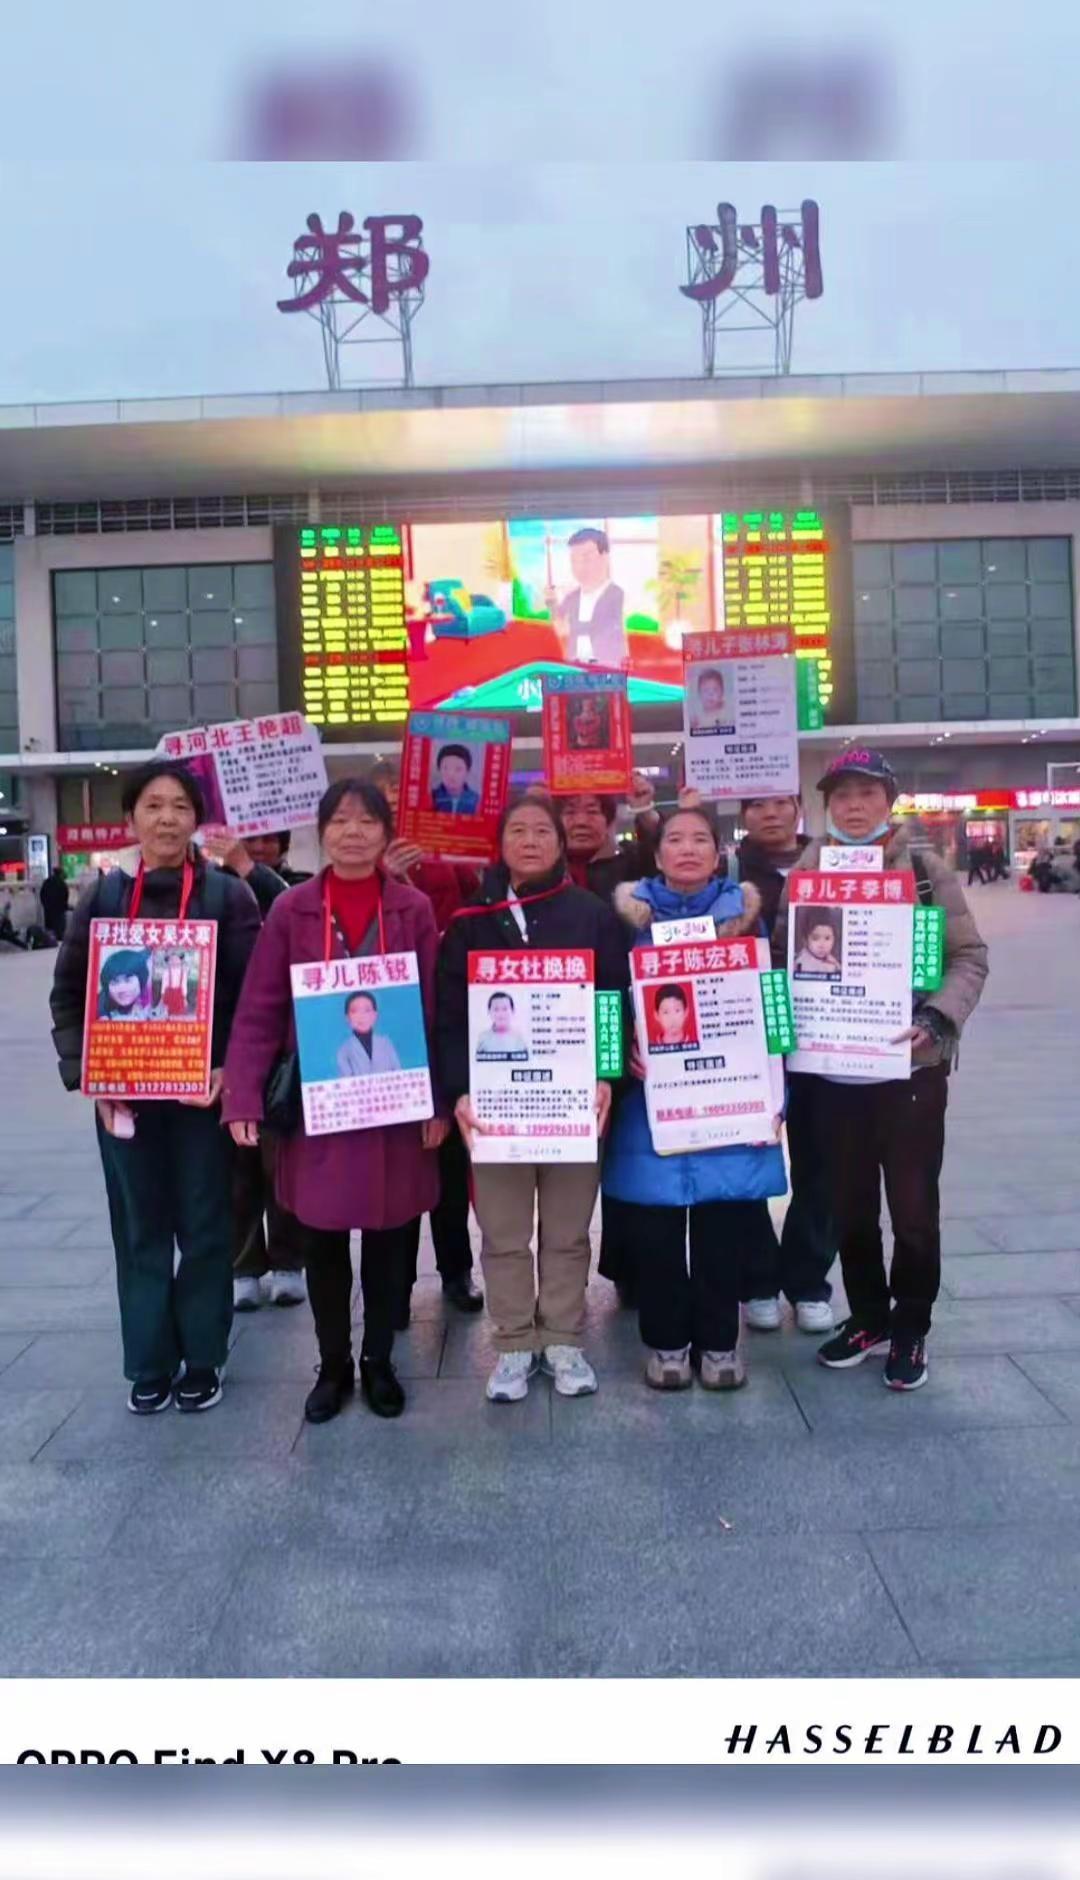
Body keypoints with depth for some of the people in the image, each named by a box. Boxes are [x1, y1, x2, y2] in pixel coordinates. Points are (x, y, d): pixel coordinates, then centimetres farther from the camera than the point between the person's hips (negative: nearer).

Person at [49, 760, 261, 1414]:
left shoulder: (228, 896, -2)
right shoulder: (104, 895, 4)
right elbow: (68, 991, 5)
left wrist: (234, 1071, -16)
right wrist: (85, 1071, -6)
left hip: (203, 1090, -2)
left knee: (204, 1228, 7)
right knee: (141, 1230, 10)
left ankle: (202, 1361, 22)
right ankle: (150, 1365, 23)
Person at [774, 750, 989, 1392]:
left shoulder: (926, 868, -3)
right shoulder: (805, 874, 4)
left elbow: (970, 956, -4)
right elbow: (780, 958, 6)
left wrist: (938, 1018, -18)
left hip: (910, 1064, -2)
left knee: (913, 1205, 6)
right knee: (850, 1205, 14)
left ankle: (910, 1329, 25)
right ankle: (868, 1317, 33)